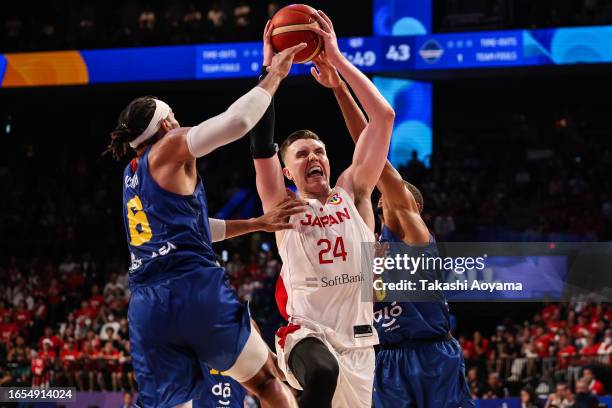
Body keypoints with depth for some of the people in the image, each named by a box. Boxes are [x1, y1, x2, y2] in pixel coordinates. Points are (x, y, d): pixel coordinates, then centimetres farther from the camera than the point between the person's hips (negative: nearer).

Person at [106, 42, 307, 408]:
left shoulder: (132, 173, 27)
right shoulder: (169, 148, 5)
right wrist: (274, 76, 3)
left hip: (147, 305, 6)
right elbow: (236, 122, -8)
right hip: (196, 290, -6)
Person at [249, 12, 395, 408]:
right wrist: (271, 69, -7)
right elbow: (262, 142, -6)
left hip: (356, 337, 4)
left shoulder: (351, 193, 10)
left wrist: (337, 58, 1)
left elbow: (384, 116, 3)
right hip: (306, 330, -4)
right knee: (323, 373, -37)